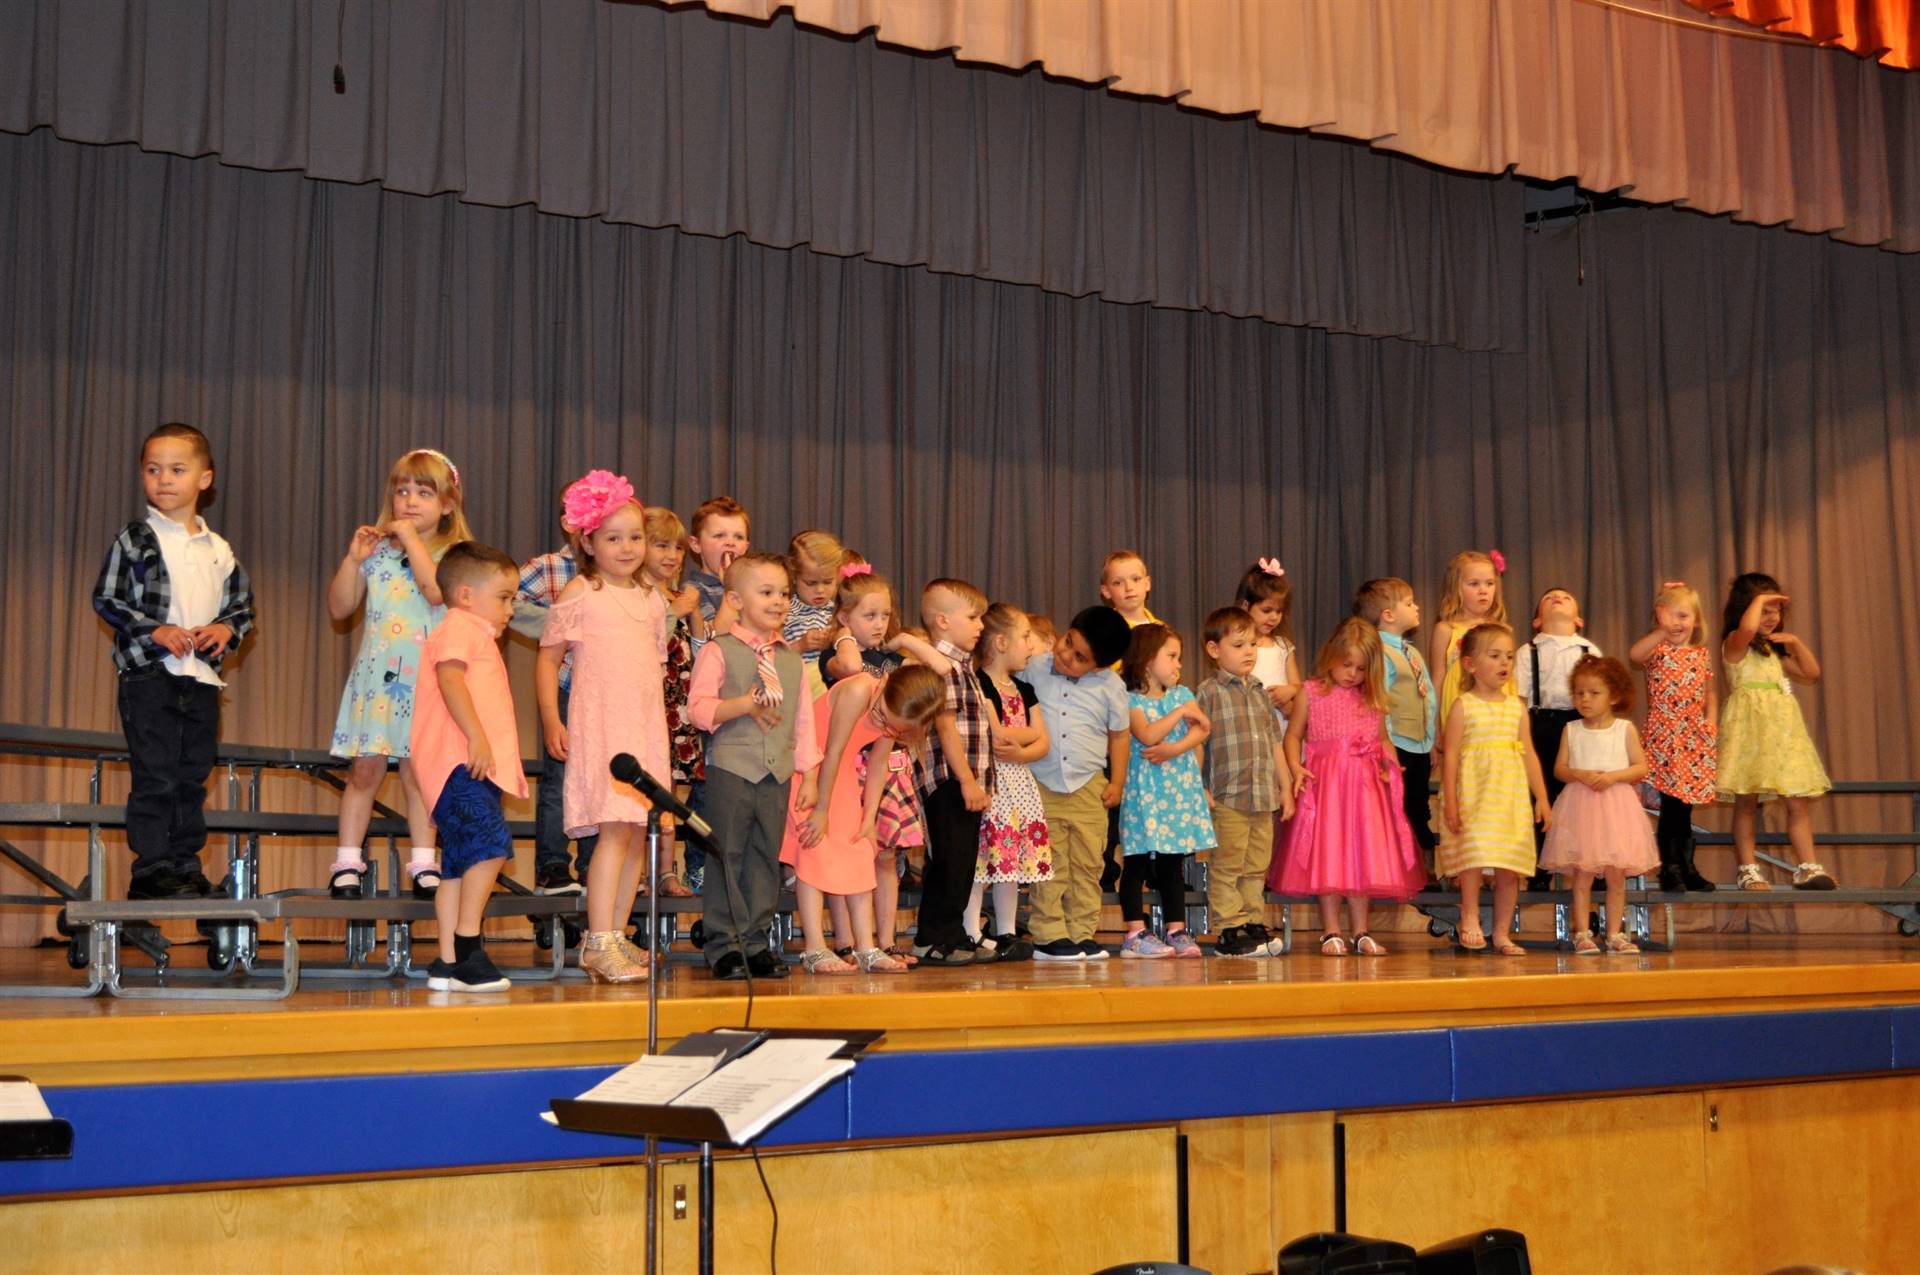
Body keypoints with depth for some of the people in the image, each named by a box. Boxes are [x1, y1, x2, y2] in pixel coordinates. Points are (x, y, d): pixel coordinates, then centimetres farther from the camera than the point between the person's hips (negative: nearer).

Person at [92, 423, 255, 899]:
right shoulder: (135, 539, -1)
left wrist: (226, 629, -2)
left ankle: (186, 866, 15)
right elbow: (106, 599, -4)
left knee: (193, 778, 8)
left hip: (202, 676, 5)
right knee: (154, 776, -7)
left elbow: (243, 606, 20)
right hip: (148, 672, -5)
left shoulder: (219, 550, 12)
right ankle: (152, 869, -3)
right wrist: (156, 630, -15)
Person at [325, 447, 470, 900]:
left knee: (417, 770, 2)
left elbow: (437, 591, -20)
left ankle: (423, 864, 9)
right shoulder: (377, 551, 9)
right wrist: (353, 558, -1)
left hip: (424, 679, -2)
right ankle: (347, 862, 8)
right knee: (365, 768, 2)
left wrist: (413, 540, -12)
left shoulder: (453, 554, 1)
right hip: (376, 674, 2)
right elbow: (339, 608, 10)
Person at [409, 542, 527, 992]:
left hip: (477, 768, 11)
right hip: (460, 763, -11)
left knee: (460, 864, 7)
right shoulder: (460, 626, -2)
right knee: (491, 843, -22)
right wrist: (476, 736, -26)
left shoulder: (478, 635, 30)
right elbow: (450, 678, -18)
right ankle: (466, 946, -22)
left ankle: (448, 963, 7)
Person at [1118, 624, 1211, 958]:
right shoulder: (1130, 700, -4)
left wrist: (1174, 748, -18)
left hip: (1180, 788, 5)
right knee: (1138, 861, -3)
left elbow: (1201, 729, -2)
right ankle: (1135, 934, -1)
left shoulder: (1182, 694, 13)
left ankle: (1176, 930, 13)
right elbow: (1148, 735, -19)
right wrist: (1181, 712, -13)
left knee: (1174, 863, 9)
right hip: (1146, 789, -5)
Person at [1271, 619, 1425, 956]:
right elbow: (1293, 735, 4)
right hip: (1324, 785, -3)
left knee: (1364, 858, 4)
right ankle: (1331, 932, 4)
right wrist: (1295, 767, -12)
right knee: (1327, 857, -3)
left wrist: (1391, 764, 1)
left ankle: (1361, 932, 12)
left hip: (1365, 785, 3)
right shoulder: (1310, 694, 3)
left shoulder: (1373, 699, 12)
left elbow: (1383, 739, 19)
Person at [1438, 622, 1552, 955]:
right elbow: (1450, 755, -5)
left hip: (1511, 797, 5)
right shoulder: (1463, 706, -2)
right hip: (1474, 795, -5)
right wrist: (1450, 802, -12)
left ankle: (1501, 934, 13)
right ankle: (1470, 921, -7)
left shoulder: (1516, 706, 12)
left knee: (1510, 868, 5)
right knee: (1474, 857, -19)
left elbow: (1529, 754, 14)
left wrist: (1541, 797, 9)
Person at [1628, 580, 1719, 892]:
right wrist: (1662, 631, -29)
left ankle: (1686, 867, 17)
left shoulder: (1702, 654, 13)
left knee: (1684, 805, 9)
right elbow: (1634, 655, -25)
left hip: (1695, 735, 4)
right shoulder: (1656, 650, -1)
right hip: (1664, 734, -4)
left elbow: (1710, 694, 17)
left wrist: (1712, 721, 2)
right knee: (1671, 803, -7)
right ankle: (1670, 869, 1)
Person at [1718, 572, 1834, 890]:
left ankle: (1807, 867, 4)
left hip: (1783, 730, 7)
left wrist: (1796, 642, 12)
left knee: (1798, 802, 2)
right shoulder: (1735, 645, -5)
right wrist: (1758, 599, -14)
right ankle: (1748, 871, 3)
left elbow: (1811, 673, 25)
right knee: (1746, 803, -2)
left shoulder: (1774, 652, 21)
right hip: (1751, 729, -7)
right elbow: (1747, 628, -29)